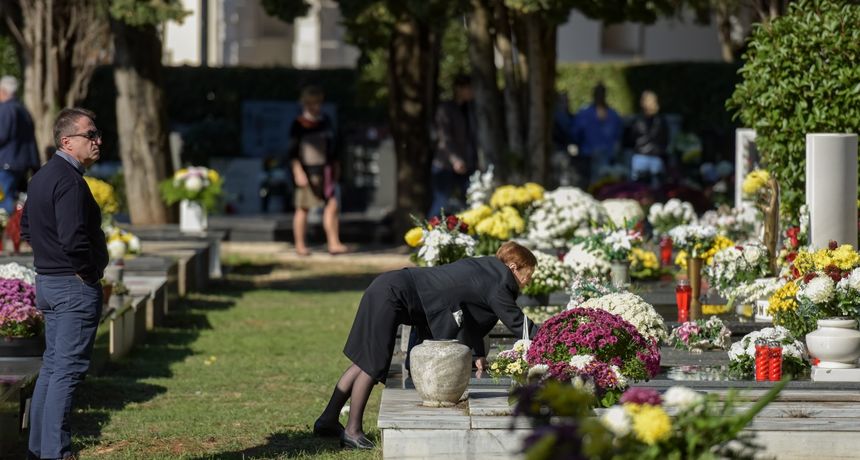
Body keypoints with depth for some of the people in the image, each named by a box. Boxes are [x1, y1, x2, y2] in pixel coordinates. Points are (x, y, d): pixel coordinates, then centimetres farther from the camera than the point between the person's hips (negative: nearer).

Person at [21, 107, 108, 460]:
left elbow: (27, 229, 23)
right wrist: (87, 272, -14)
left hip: (47, 282, 10)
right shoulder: (69, 181, -19)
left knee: (52, 366, 15)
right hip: (76, 286, -10)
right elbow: (73, 238, -28)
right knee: (67, 370, -7)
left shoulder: (42, 177, 13)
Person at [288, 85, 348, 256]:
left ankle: (333, 243, -3)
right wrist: (298, 172, -16)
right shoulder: (299, 125, -6)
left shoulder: (326, 122, 11)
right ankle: (300, 245, 8)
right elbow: (293, 151, -8)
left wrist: (335, 168, 21)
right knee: (303, 208, 1)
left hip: (325, 170, 5)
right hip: (306, 170, -5)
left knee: (332, 205, -3)